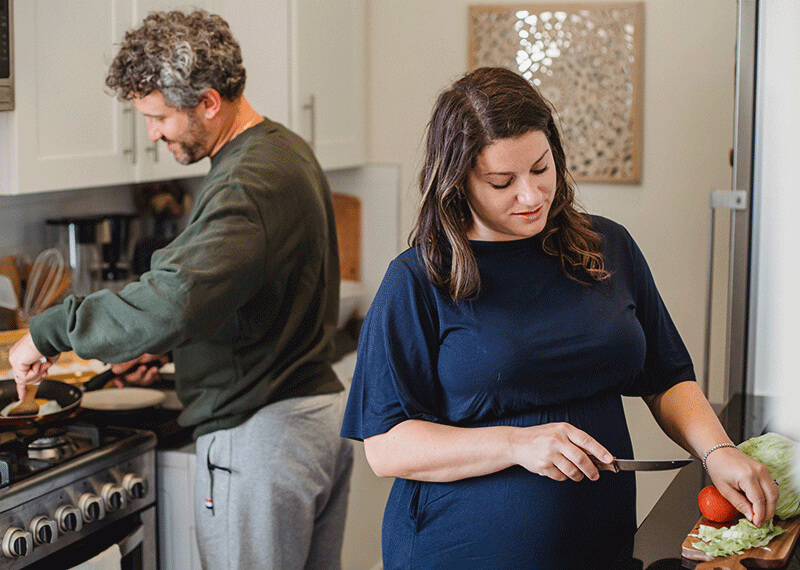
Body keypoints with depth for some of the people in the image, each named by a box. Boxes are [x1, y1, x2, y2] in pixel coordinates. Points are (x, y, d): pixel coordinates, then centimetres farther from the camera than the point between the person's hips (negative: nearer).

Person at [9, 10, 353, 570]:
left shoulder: (246, 186, -22)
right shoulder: (288, 150, 11)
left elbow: (173, 301, -36)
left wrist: (50, 329, -25)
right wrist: (168, 346, 12)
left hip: (261, 434, -10)